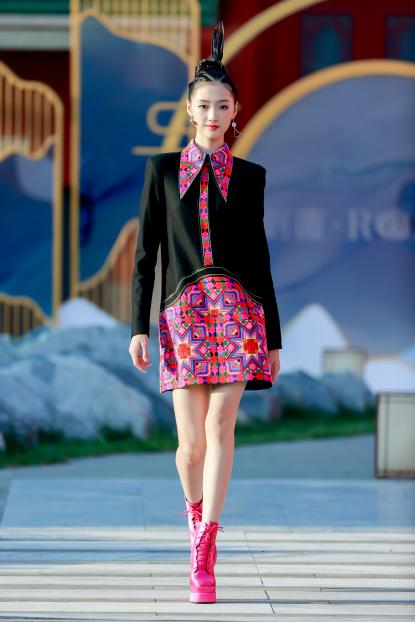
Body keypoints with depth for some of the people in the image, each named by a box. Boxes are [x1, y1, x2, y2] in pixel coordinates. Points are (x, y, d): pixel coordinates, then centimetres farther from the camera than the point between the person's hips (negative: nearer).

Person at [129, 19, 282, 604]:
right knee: (192, 440, -2)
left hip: (238, 308, 0)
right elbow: (145, 253, 6)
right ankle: (196, 511, 31)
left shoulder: (249, 176, 9)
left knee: (220, 428, -10)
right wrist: (139, 327, -2)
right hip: (183, 310, 0)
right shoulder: (162, 170, 8)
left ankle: (203, 556, -10)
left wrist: (274, 338, 10)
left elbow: (260, 258, 11)